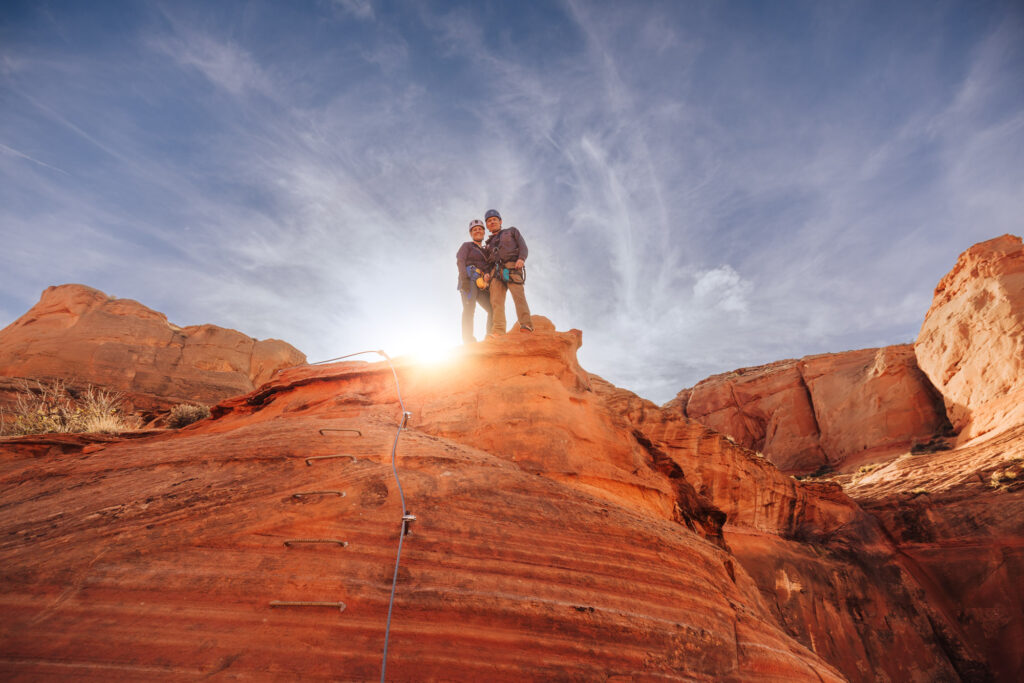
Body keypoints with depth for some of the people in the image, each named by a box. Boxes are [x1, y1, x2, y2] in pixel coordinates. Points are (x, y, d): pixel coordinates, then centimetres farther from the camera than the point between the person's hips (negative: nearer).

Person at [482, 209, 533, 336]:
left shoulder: (512, 231, 24)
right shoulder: (489, 243, 35)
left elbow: (523, 247, 9)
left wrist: (521, 259, -11)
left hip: (512, 268, -4)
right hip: (496, 271, 4)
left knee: (518, 295, -23)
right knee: (496, 300, -15)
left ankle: (526, 326, -34)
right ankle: (498, 331, -25)